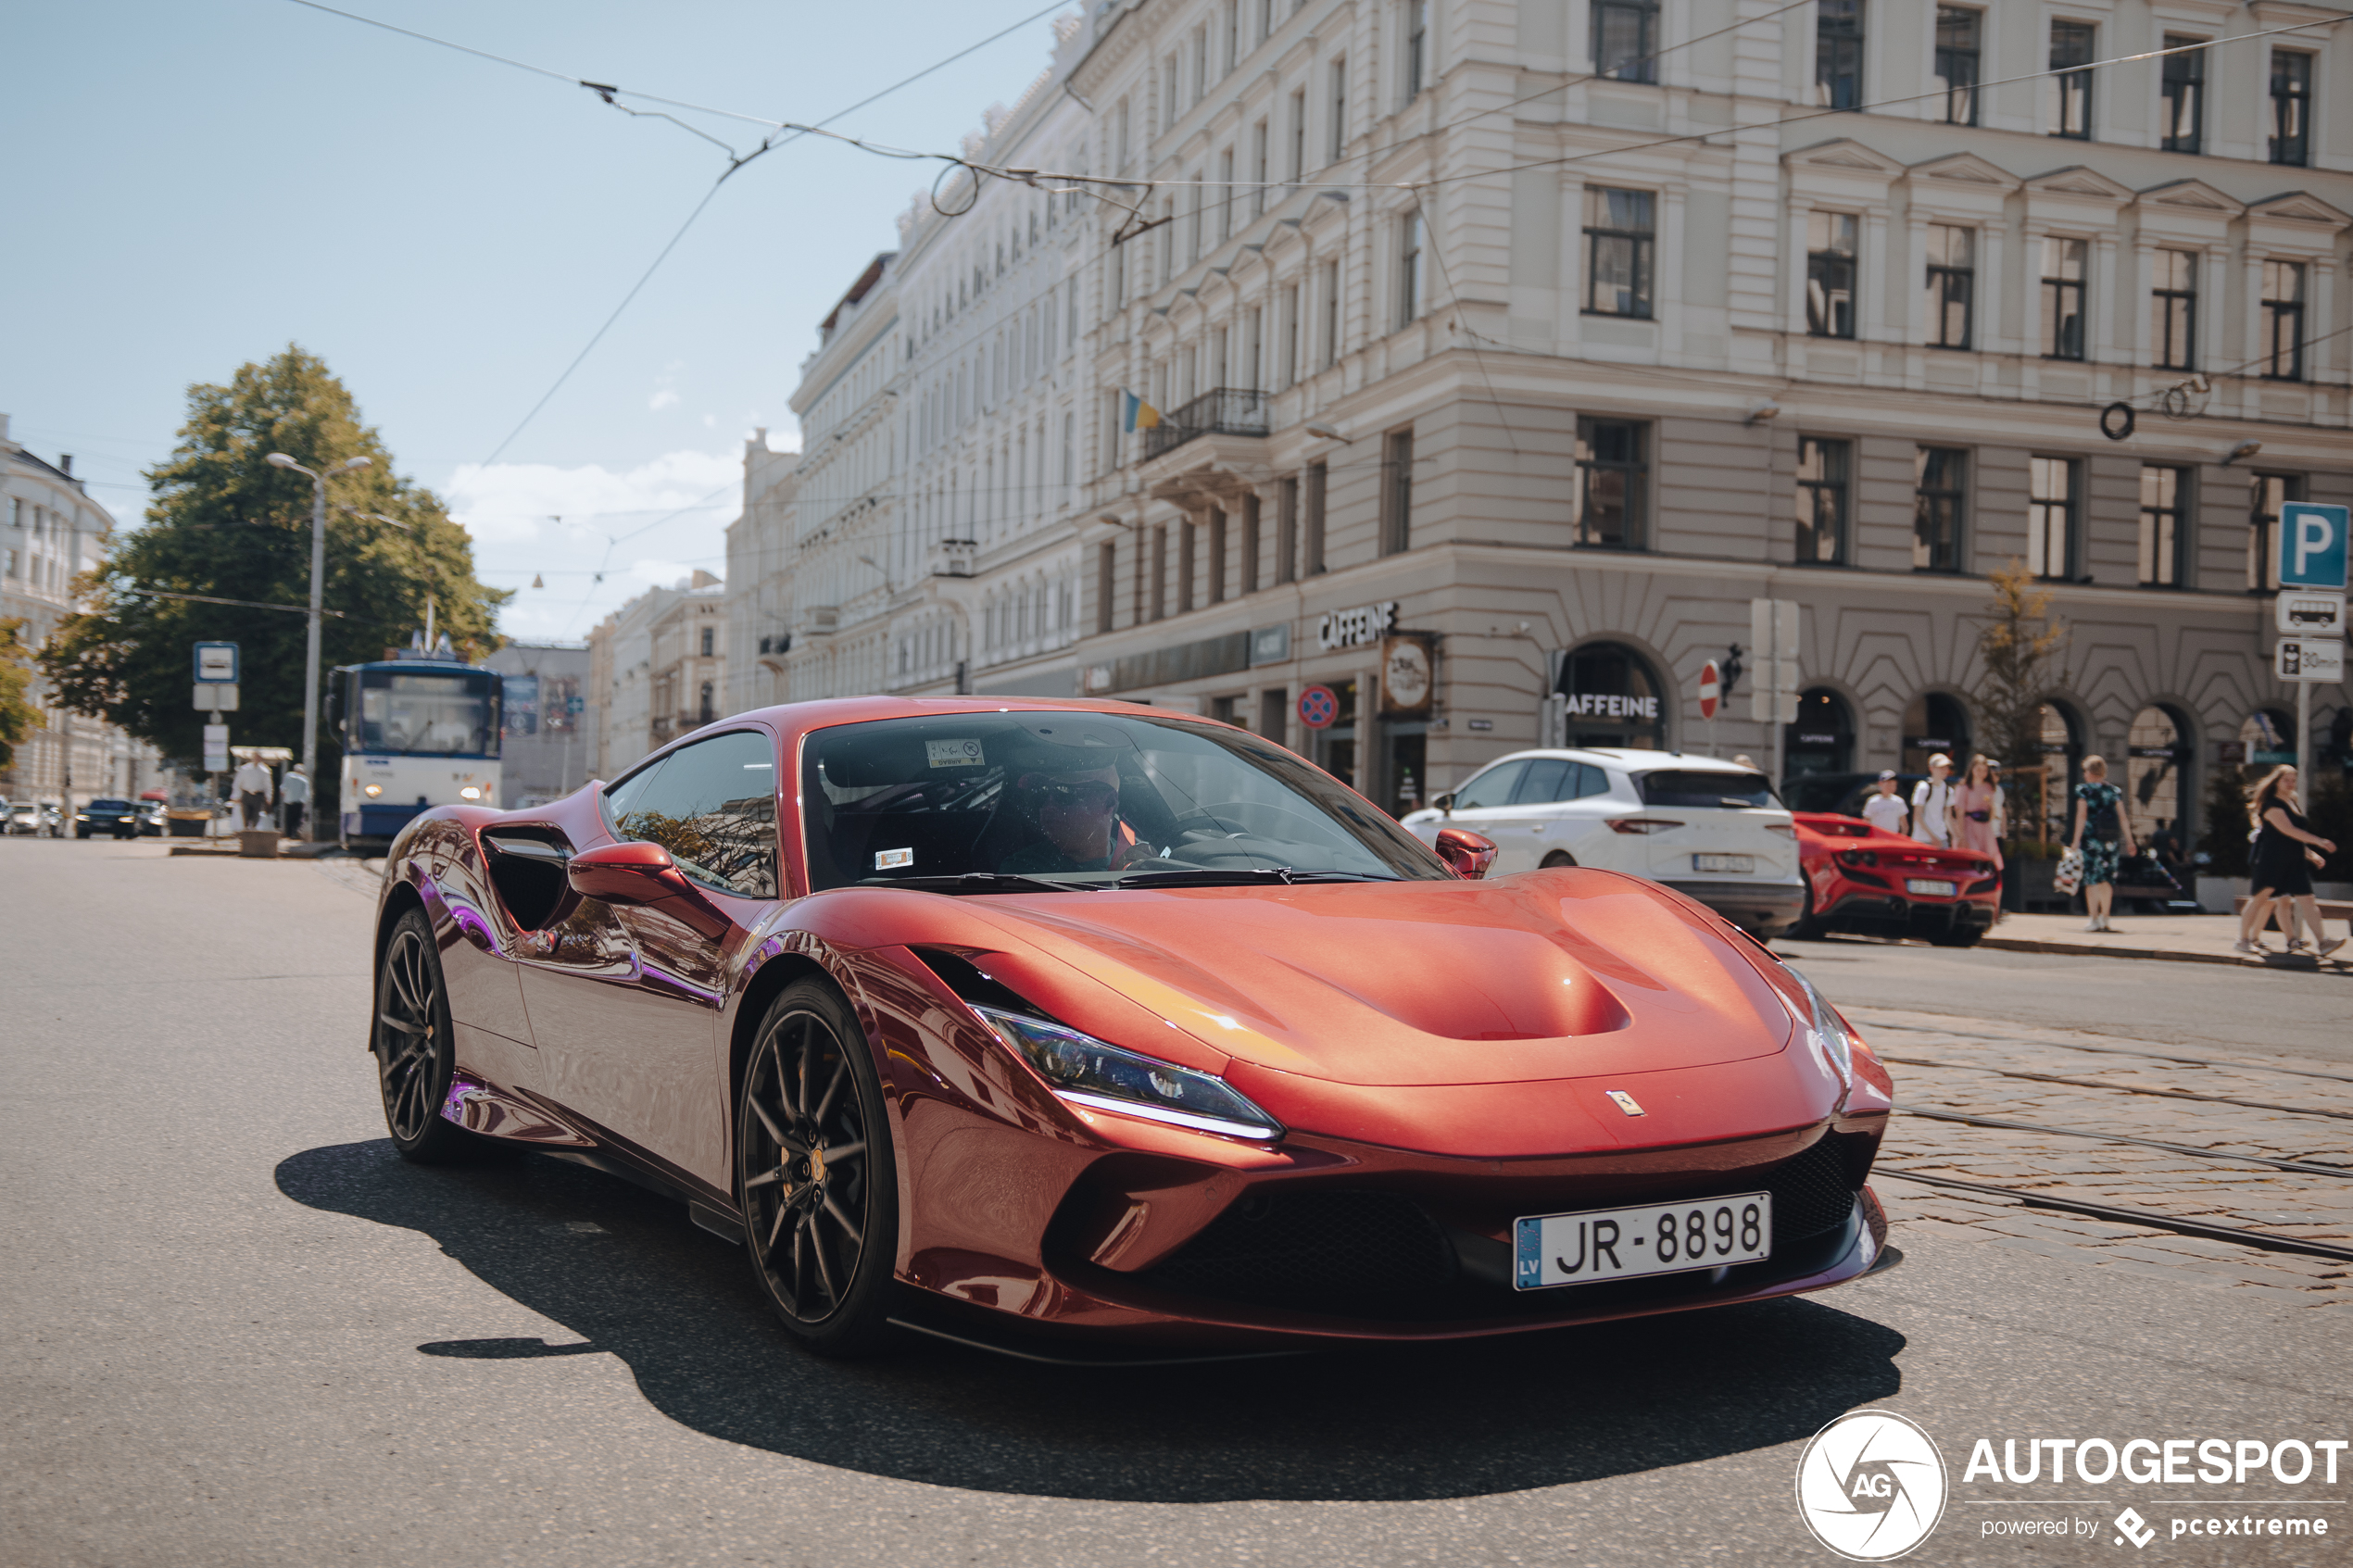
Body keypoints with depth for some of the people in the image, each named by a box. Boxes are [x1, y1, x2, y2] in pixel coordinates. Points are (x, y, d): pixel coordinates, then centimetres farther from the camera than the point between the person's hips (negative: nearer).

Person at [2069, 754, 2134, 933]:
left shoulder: (2083, 790, -1)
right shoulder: (2115, 791, 9)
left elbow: (2081, 816, -7)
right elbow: (2123, 818, 5)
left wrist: (2076, 840, -7)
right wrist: (2129, 841, 8)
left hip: (2090, 838, -3)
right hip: (2111, 841, 3)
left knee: (2092, 880, 0)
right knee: (2107, 879, 10)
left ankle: (2094, 919, -3)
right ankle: (2104, 917, 10)